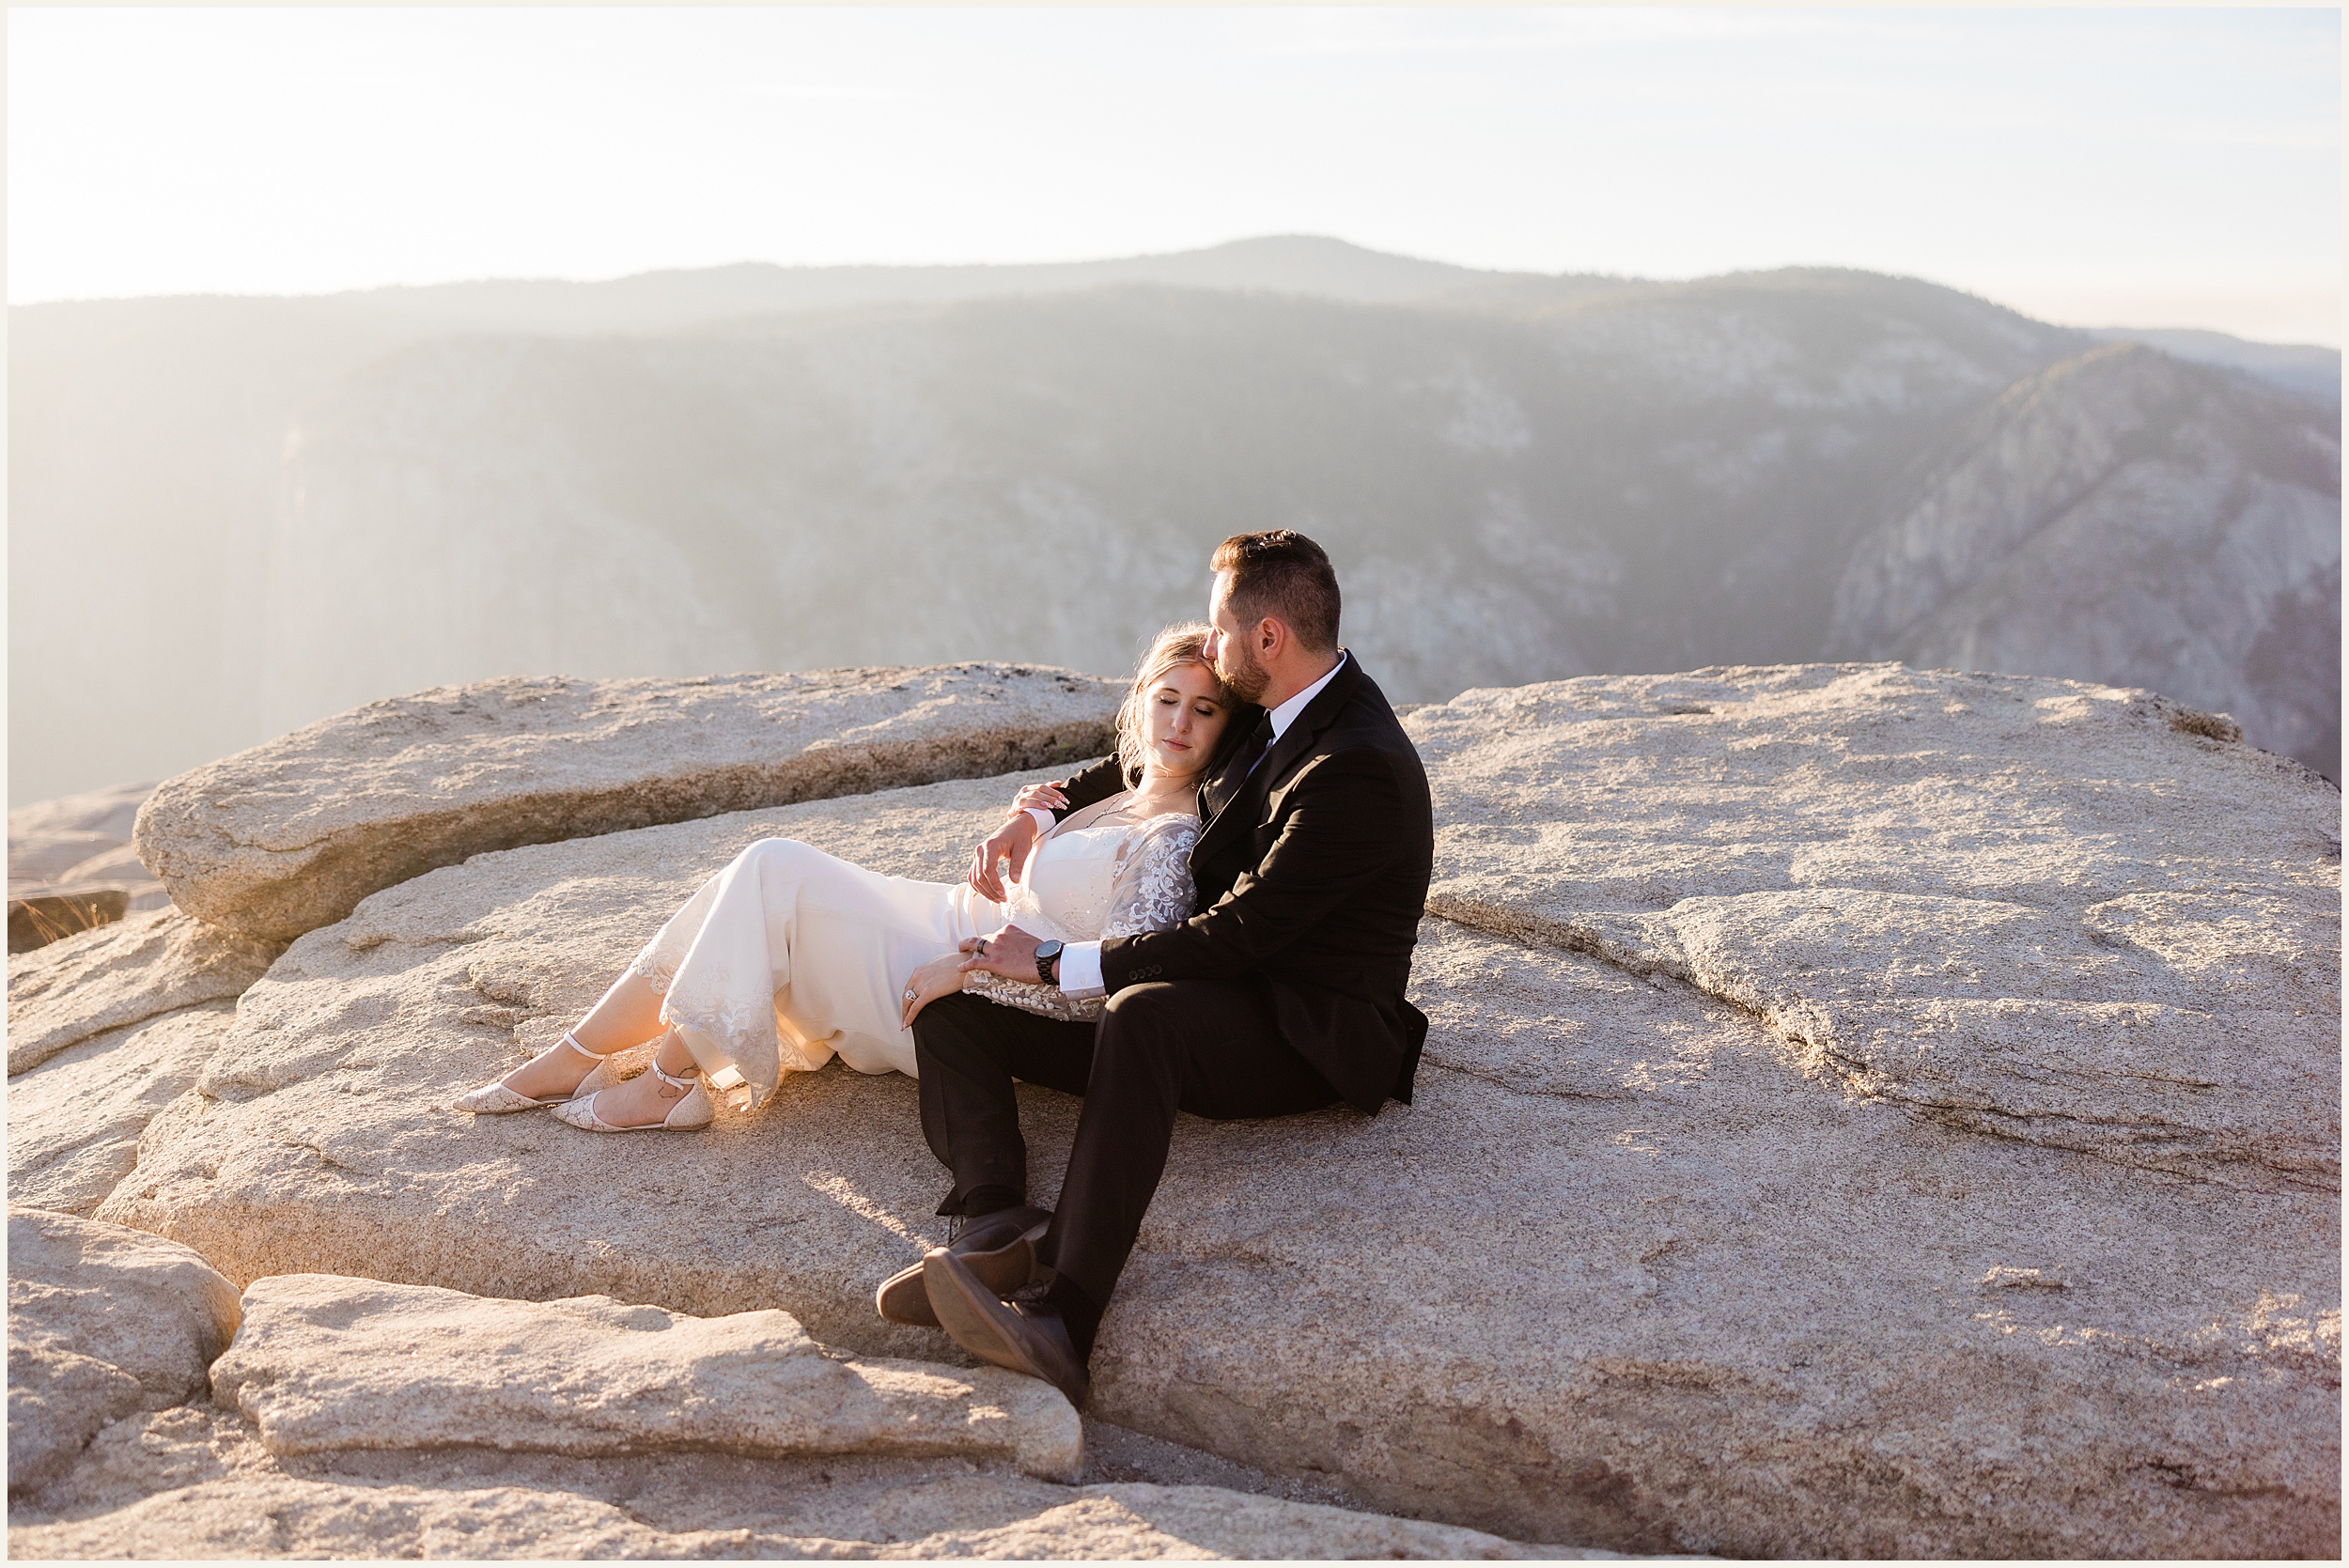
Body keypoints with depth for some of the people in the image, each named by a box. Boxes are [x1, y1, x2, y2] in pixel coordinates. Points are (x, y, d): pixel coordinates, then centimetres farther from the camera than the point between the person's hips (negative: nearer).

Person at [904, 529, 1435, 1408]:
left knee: (1142, 1014, -42)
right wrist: (1046, 809, 9)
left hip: (1306, 1037, -10)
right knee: (947, 1000, -3)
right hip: (1215, 992, 10)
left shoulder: (1357, 769, -21)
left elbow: (1239, 936, -25)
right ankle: (998, 1231, -27)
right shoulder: (1274, 713, 8)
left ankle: (1063, 1319, -49)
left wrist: (1056, 963, -21)